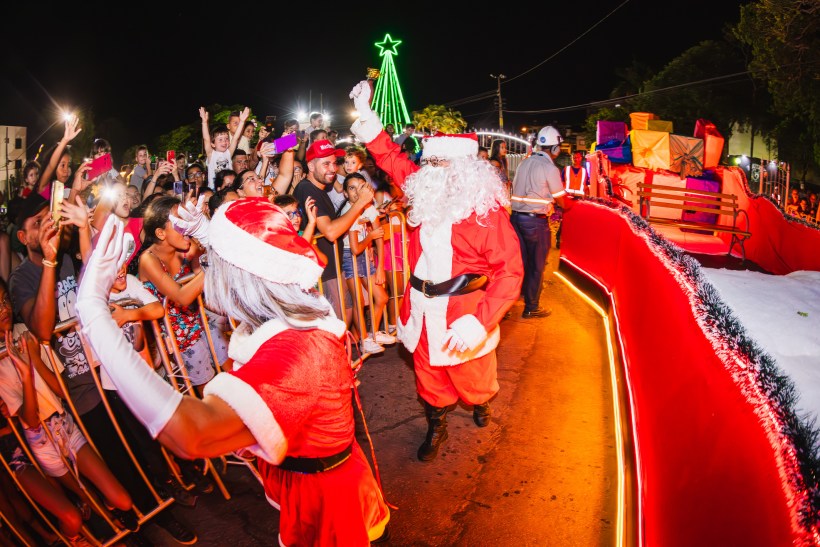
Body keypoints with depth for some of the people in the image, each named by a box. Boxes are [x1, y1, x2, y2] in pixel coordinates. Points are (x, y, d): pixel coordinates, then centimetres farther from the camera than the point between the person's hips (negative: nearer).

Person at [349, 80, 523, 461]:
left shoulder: (485, 209, -17)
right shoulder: (425, 193, 1)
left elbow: (510, 271, -20)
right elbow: (391, 157, 14)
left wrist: (480, 322, -29)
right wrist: (366, 114, 6)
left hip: (463, 312, -5)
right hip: (422, 308, 5)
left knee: (472, 376, 16)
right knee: (428, 374, 18)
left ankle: (480, 403, 51)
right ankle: (436, 427, 42)